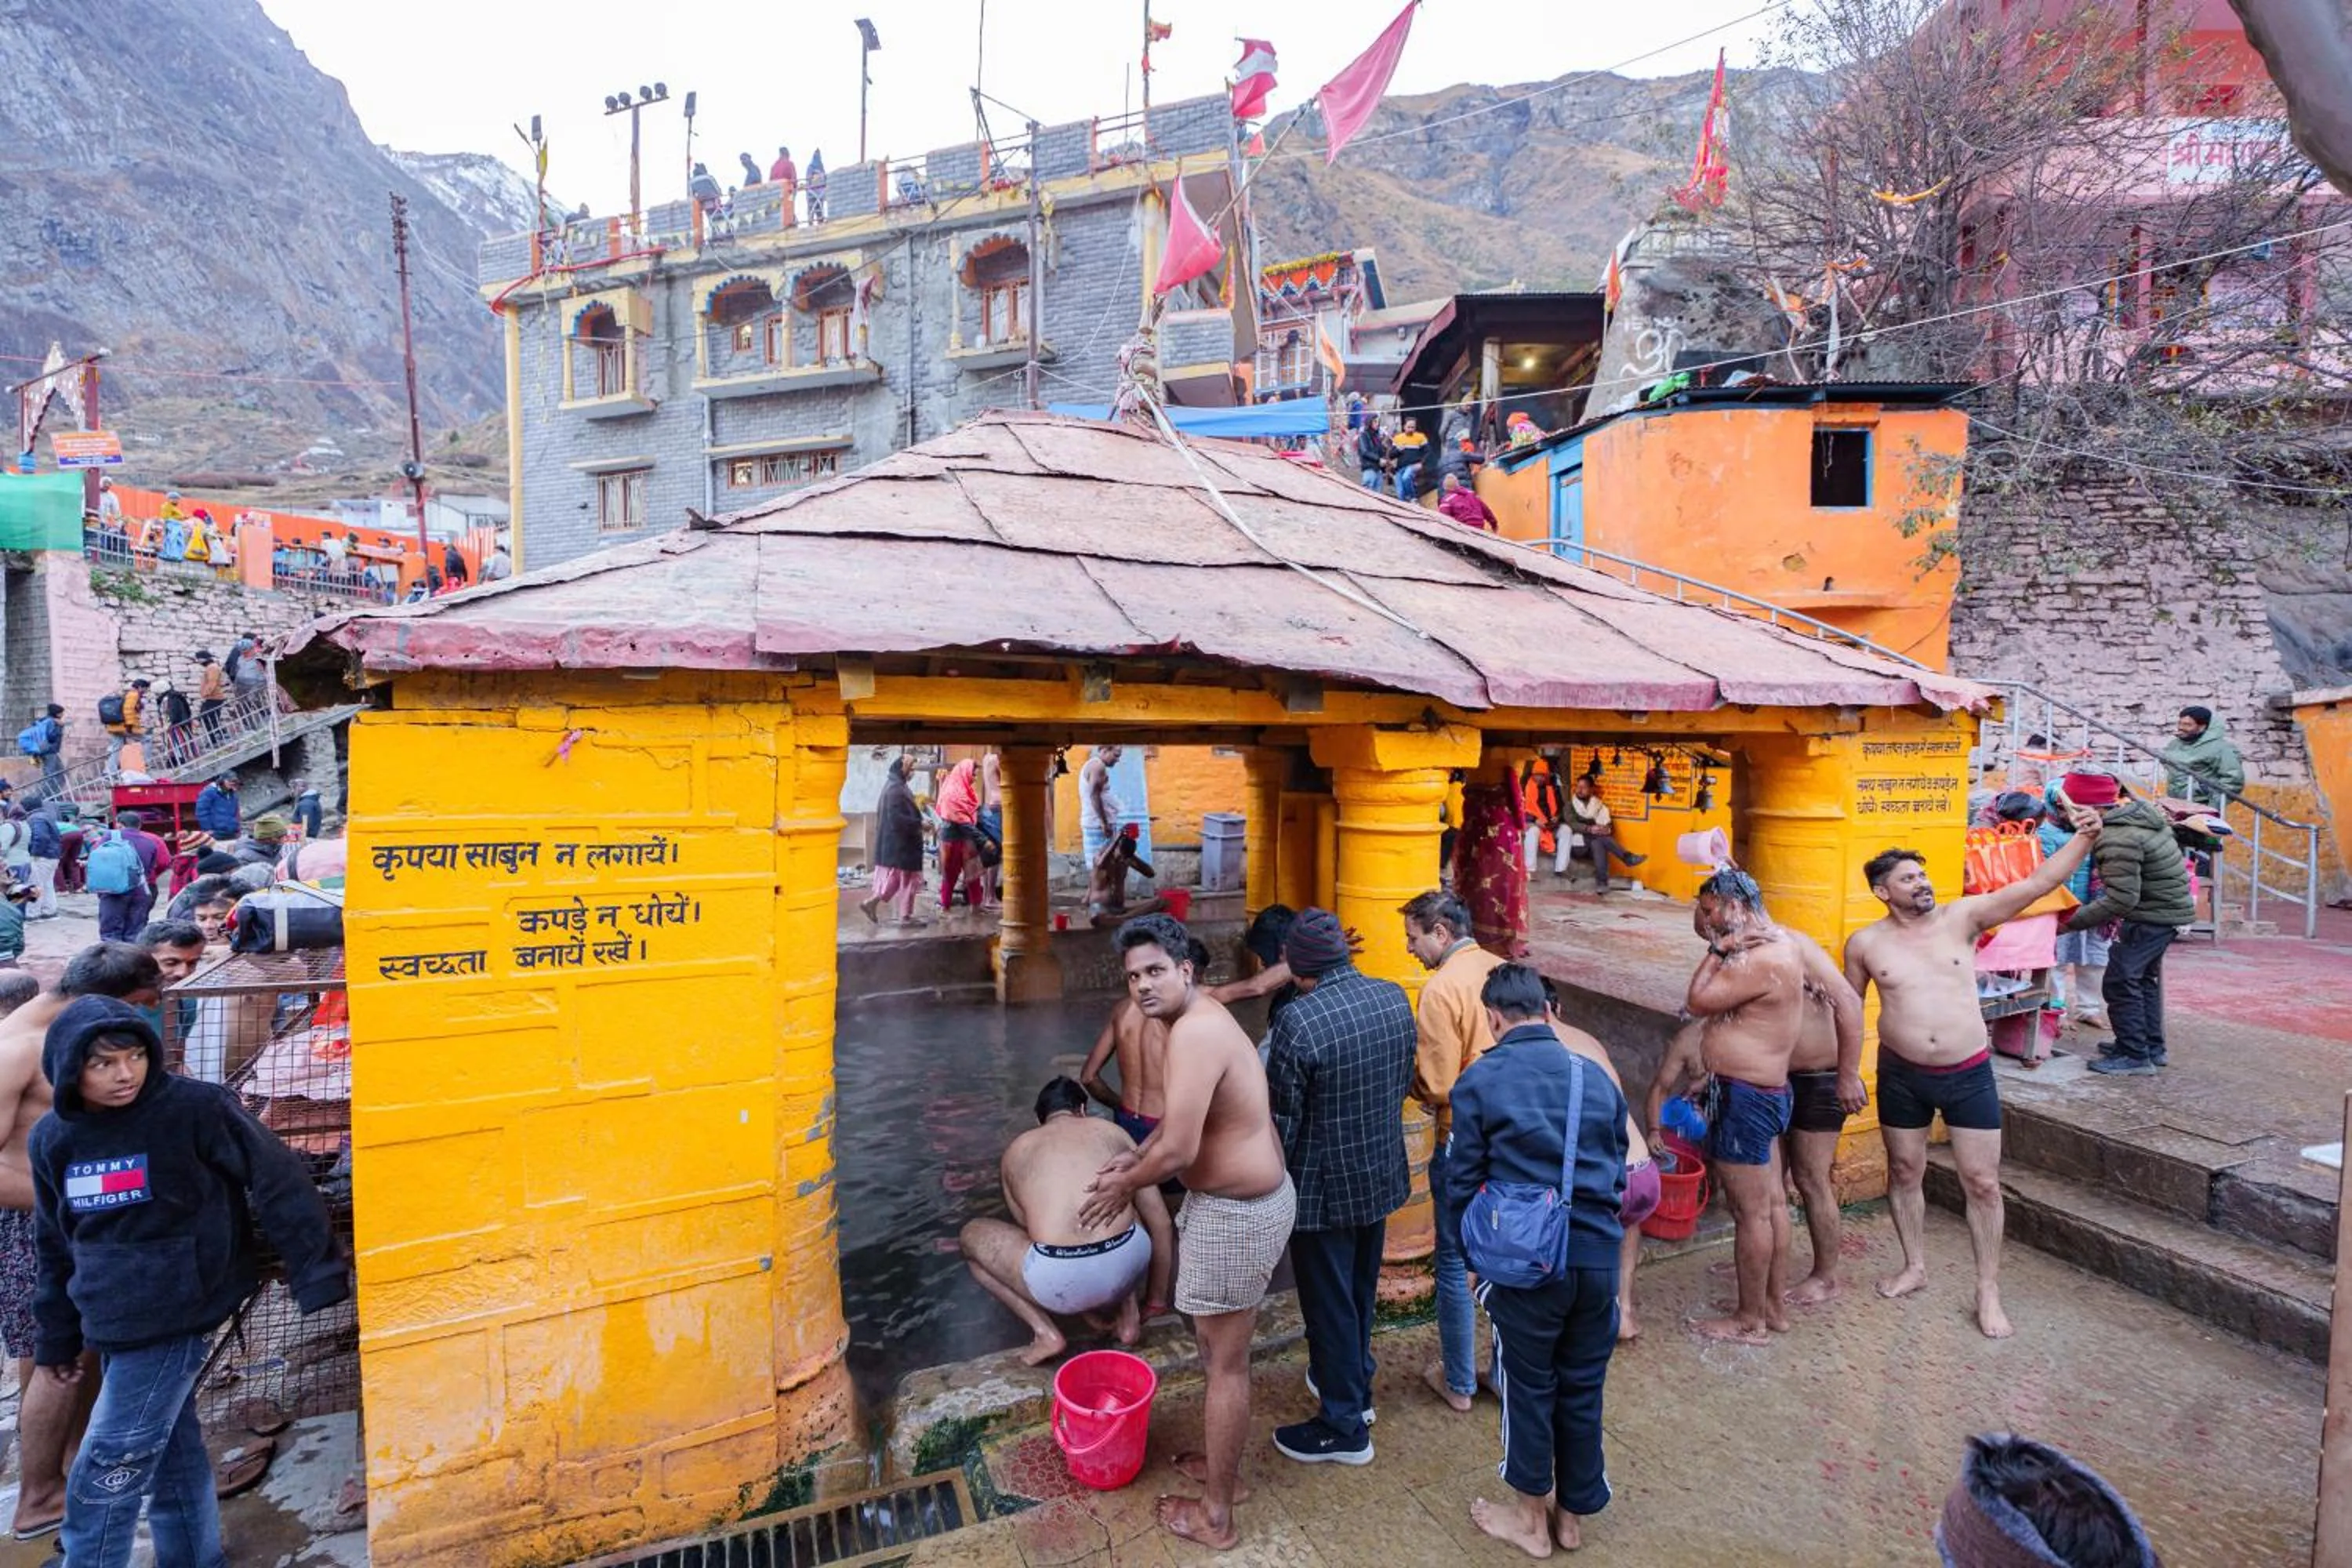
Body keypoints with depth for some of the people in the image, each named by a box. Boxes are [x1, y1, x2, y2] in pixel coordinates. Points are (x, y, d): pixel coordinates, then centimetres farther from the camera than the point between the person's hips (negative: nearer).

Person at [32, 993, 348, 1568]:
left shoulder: (195, 1108, -16)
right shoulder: (53, 1138, 3)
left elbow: (278, 1182, -16)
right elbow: (57, 1245, 16)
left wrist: (317, 1273, -19)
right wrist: (57, 1336, 19)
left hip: (177, 1319, -6)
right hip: (115, 1328, 6)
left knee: (103, 1480, -1)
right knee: (173, 1457, 17)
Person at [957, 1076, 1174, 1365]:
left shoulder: (1016, 1150, 23)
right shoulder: (1110, 1131, 22)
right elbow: (1161, 1223, 23)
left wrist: (1082, 1304, 43)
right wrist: (1156, 1300, 36)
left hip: (1059, 1278, -2)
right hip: (1127, 1264, 3)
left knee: (970, 1236, 26)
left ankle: (1046, 1332, 14)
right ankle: (1130, 1315, 25)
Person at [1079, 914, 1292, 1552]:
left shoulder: (1194, 1032, -27)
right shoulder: (1200, 1018, 6)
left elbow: (1178, 1150, -28)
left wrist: (1124, 1185, -11)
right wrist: (1136, 1158, 12)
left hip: (1236, 1212, -10)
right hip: (1245, 1198, 10)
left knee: (1224, 1361, 7)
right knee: (1223, 1348, 26)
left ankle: (1216, 1516, 25)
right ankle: (1225, 1460, 45)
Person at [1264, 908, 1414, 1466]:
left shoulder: (1298, 1022, -27)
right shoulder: (1394, 997, -7)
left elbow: (1282, 1121, -19)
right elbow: (1405, 1083, 7)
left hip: (1323, 1188, -7)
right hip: (1382, 1175, 7)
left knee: (1328, 1304, 11)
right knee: (1361, 1290, 25)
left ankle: (1344, 1428, 26)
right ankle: (1355, 1384, 45)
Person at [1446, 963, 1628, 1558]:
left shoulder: (1479, 1081, -9)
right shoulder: (1596, 1078, 3)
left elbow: (1462, 1182, -4)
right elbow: (1618, 1174, 10)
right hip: (1598, 1258, 4)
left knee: (1528, 1386, 14)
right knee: (1582, 1387, 18)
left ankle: (1531, 1517, 31)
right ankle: (1572, 1514, 35)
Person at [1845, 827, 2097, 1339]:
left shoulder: (1962, 917, -5)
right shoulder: (1866, 943, -4)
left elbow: (2038, 883, -12)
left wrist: (2083, 839, -24)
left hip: (1969, 1074, -1)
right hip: (1902, 1076, 1)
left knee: (1982, 1183, 5)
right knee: (1904, 1173, 15)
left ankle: (1989, 1291, 20)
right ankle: (1915, 1266, 35)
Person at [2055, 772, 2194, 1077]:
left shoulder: (2118, 840, -28)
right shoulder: (2139, 809, 2)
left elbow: (2121, 899, -29)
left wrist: (2072, 921, -24)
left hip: (2152, 916, -10)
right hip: (2172, 906, 10)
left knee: (2120, 983, -5)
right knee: (2144, 978, 22)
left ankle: (2135, 1056, 2)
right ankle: (2152, 1047, 33)